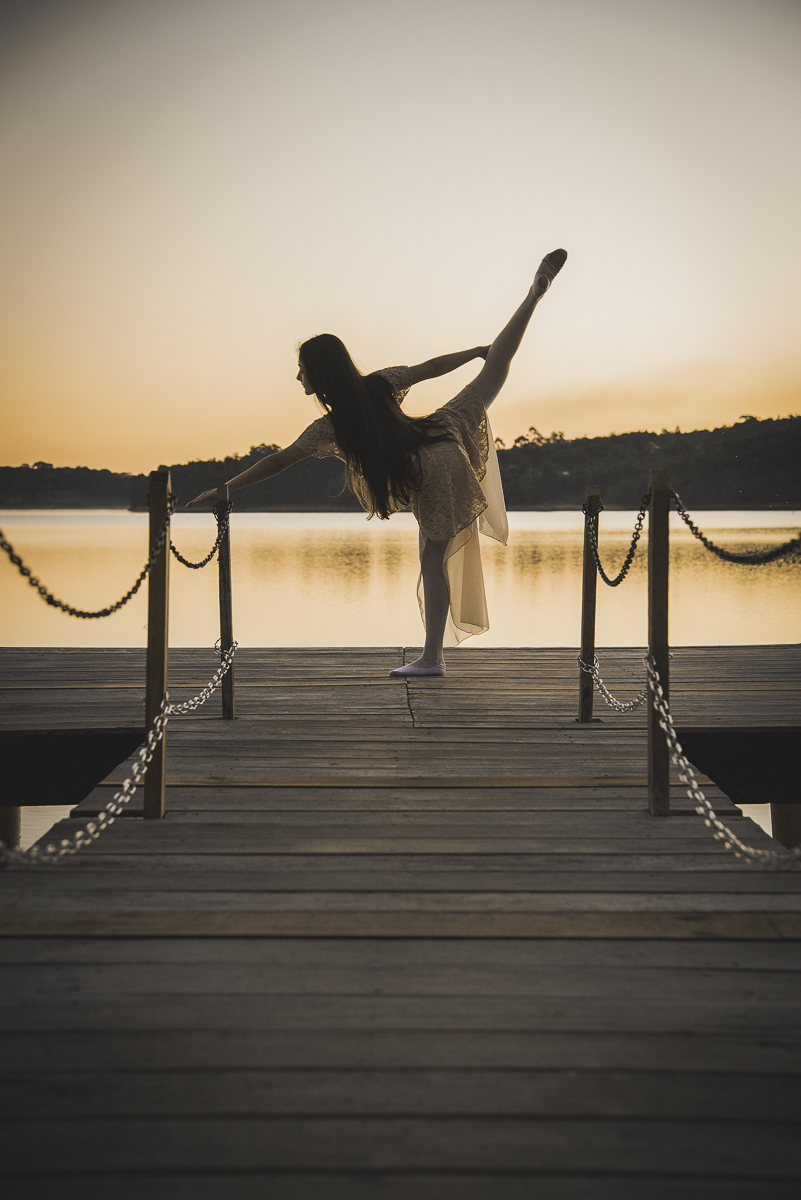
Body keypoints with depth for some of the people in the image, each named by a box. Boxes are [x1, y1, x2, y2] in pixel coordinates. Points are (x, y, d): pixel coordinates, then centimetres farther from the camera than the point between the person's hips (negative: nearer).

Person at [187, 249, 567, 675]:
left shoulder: (330, 428, -10)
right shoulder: (379, 383, 0)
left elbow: (277, 461, -7)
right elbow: (430, 367, 10)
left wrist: (222, 489, -2)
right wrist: (476, 351, 25)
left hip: (430, 480, -5)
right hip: (450, 434, 5)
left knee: (434, 563, 1)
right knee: (494, 368, 23)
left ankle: (433, 656, 5)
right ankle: (536, 290, 29)